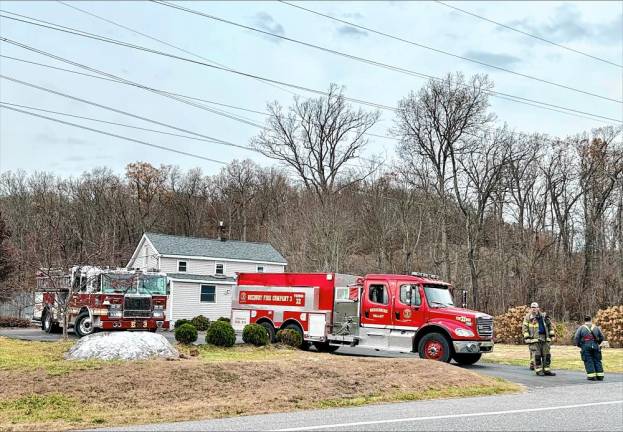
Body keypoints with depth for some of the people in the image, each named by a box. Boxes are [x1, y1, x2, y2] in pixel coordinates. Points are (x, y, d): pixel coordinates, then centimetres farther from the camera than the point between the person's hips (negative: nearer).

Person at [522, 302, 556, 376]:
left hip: (545, 339, 4)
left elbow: (549, 325, 20)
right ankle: (538, 371, 2)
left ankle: (547, 370, 13)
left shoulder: (543, 316, 12)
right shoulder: (528, 317, 0)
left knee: (546, 354, 6)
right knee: (536, 355, -4)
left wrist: (551, 334, 12)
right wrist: (526, 337, -11)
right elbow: (524, 328, -2)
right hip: (534, 339, -4)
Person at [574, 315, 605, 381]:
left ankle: (591, 376, -4)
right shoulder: (596, 327, 12)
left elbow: (576, 338, -3)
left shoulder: (581, 328, 3)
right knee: (597, 361, 8)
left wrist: (578, 345, 13)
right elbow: (601, 337, 16)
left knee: (588, 361, 0)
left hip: (586, 346, -3)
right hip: (595, 346, 3)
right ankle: (600, 376, 8)